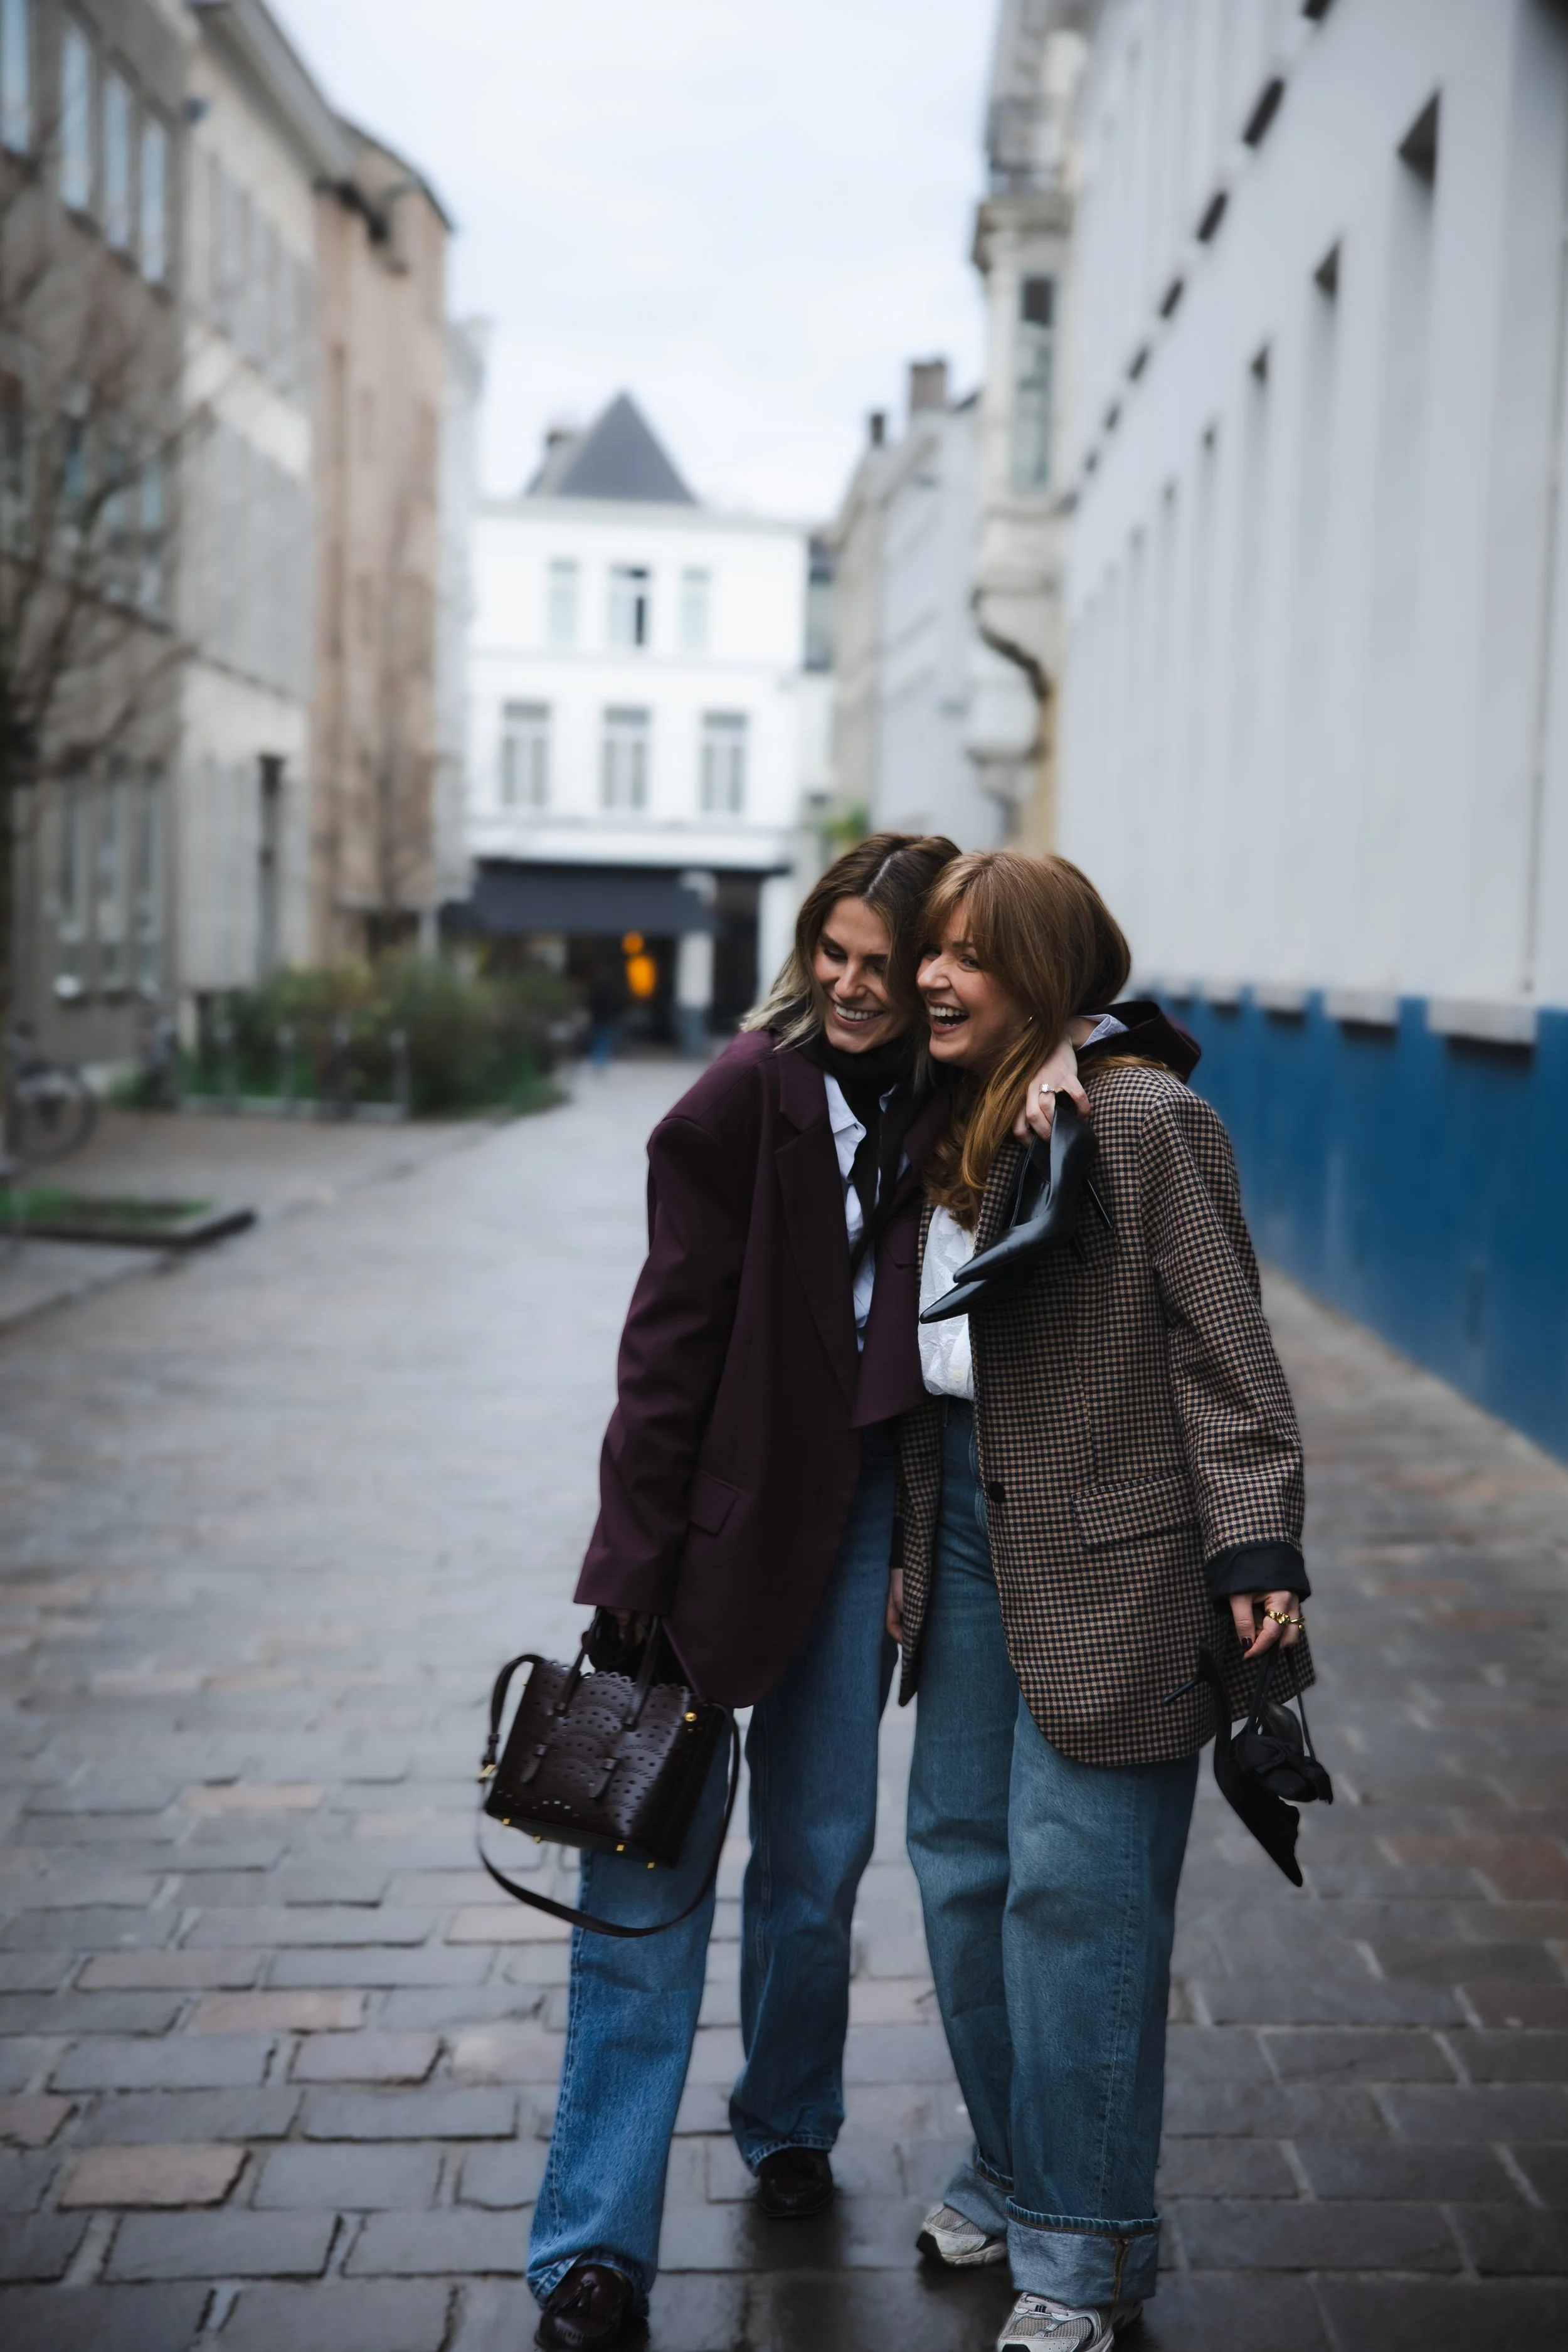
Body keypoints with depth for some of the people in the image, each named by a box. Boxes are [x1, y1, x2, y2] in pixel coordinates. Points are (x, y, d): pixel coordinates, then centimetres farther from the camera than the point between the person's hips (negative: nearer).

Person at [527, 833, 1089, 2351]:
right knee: (651, 1859, -3)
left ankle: (789, 2128, 38)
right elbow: (670, 1337, -11)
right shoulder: (747, 1099, -11)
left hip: (861, 1506, 4)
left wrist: (1072, 1046, -13)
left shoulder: (951, 1099, -1)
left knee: (819, 1851, 14)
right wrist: (631, 1564, -13)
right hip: (718, 1497, -3)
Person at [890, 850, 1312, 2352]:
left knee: (1073, 1890, -2)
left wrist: (1257, 1552, -17)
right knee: (960, 1854, 13)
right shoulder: (950, 1124, 12)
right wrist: (912, 1545, 17)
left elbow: (1224, 1346, -13)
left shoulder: (1143, 1116, -11)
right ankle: (1011, 2174, 32)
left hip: (1108, 1560, -8)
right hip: (970, 1531, 8)